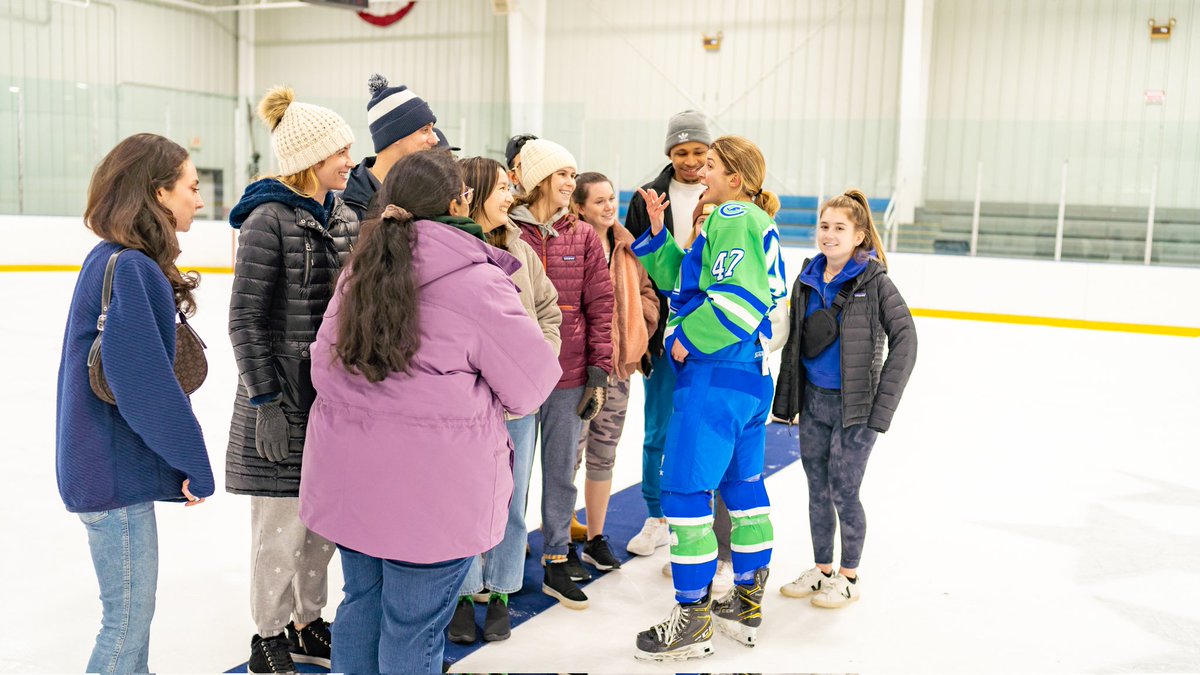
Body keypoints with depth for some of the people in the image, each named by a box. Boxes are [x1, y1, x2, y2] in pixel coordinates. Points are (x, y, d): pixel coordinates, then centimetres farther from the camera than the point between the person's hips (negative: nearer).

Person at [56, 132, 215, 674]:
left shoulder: (117, 261, 9)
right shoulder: (129, 269, -21)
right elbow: (144, 383, -25)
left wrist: (184, 457, 12)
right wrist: (196, 463, -16)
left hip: (112, 462, 9)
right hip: (116, 471, -9)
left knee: (134, 607, 20)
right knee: (129, 615, 3)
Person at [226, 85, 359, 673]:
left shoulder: (343, 216, 8)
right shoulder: (269, 219, -13)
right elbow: (246, 323, -13)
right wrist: (266, 403, -16)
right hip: (286, 400, -7)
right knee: (282, 526, 4)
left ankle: (307, 626, 33)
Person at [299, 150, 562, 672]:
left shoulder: (359, 271, 4)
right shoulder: (477, 282, -14)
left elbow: (324, 363, 9)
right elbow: (533, 381, -8)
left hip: (350, 475, 6)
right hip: (431, 488, -6)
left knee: (362, 605, 22)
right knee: (413, 628, 8)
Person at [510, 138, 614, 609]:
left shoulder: (583, 237, 5)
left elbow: (600, 306, 5)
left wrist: (599, 372, 0)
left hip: (569, 377, 3)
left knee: (561, 472, 12)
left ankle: (557, 561, 27)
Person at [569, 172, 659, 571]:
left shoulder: (626, 246, 10)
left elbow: (646, 293, 19)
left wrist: (636, 334, 6)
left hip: (619, 366, 7)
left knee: (604, 456, 16)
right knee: (569, 456, 0)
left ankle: (596, 539, 31)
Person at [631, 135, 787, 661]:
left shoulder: (734, 218, -12)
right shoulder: (749, 222, 19)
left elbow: (737, 299, -24)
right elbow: (680, 277, 20)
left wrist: (687, 339, -14)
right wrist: (657, 231, 9)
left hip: (715, 374, -11)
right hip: (751, 372, 11)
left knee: (686, 487, -4)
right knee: (743, 483, 16)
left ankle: (693, 620, 4)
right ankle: (747, 603, 29)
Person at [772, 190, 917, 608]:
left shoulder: (874, 280, -11)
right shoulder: (808, 279, 5)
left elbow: (905, 340, -14)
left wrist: (883, 405, -17)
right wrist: (787, 396, 10)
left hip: (854, 405, -5)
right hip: (813, 401, 5)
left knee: (843, 492, 2)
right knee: (817, 490, 13)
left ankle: (849, 577, 22)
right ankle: (822, 570, 30)